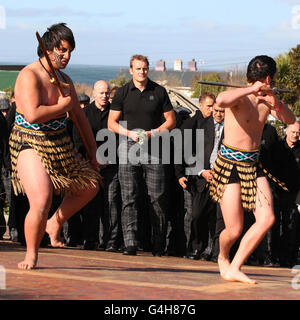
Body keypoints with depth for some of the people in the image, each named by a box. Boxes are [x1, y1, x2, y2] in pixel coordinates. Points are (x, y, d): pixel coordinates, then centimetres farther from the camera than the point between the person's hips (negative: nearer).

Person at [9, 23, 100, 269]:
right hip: (30, 144, -9)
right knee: (41, 203, -21)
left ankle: (55, 223, 32)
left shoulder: (65, 80, 11)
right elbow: (33, 115, -29)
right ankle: (31, 255, -1)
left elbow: (79, 116, 20)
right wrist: (62, 106, -13)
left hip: (60, 145, 9)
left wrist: (93, 149, 19)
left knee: (90, 186, 17)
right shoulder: (30, 75, -16)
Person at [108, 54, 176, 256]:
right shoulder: (123, 93, 8)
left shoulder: (159, 92, 8)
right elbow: (112, 122, 9)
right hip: (129, 148, 0)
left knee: (158, 198, -2)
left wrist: (153, 133, -6)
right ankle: (131, 244, -12)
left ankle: (158, 246, 5)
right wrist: (130, 133, -8)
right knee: (129, 198, -7)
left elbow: (171, 121, 10)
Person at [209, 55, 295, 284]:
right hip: (230, 164, -7)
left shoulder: (266, 100, 8)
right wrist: (251, 90, -29)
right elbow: (221, 100, -38)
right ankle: (223, 258, 29)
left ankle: (234, 269, -5)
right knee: (235, 229, -7)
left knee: (267, 218, -12)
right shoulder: (240, 98, -15)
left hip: (253, 165, 7)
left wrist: (277, 105, -7)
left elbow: (291, 120, 12)